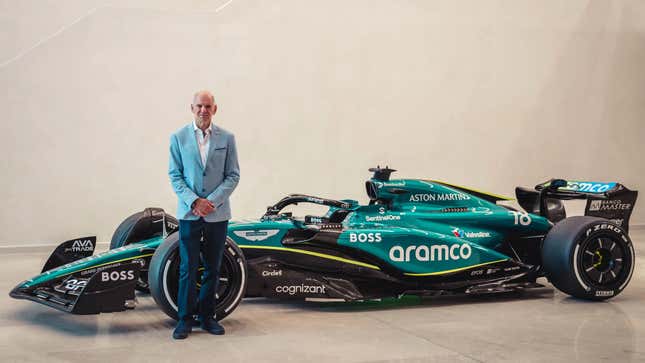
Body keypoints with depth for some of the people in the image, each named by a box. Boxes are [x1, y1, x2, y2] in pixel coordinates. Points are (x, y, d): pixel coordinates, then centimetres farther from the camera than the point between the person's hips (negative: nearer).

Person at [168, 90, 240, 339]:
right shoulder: (178, 137, 1)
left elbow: (233, 176, 1)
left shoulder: (226, 138, 3)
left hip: (217, 213, 1)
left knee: (213, 268, 7)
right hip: (189, 213, -1)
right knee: (188, 268, -2)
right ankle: (185, 319, 7)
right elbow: (174, 175, 0)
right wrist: (194, 201, -13)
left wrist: (213, 201, -11)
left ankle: (207, 316, 18)